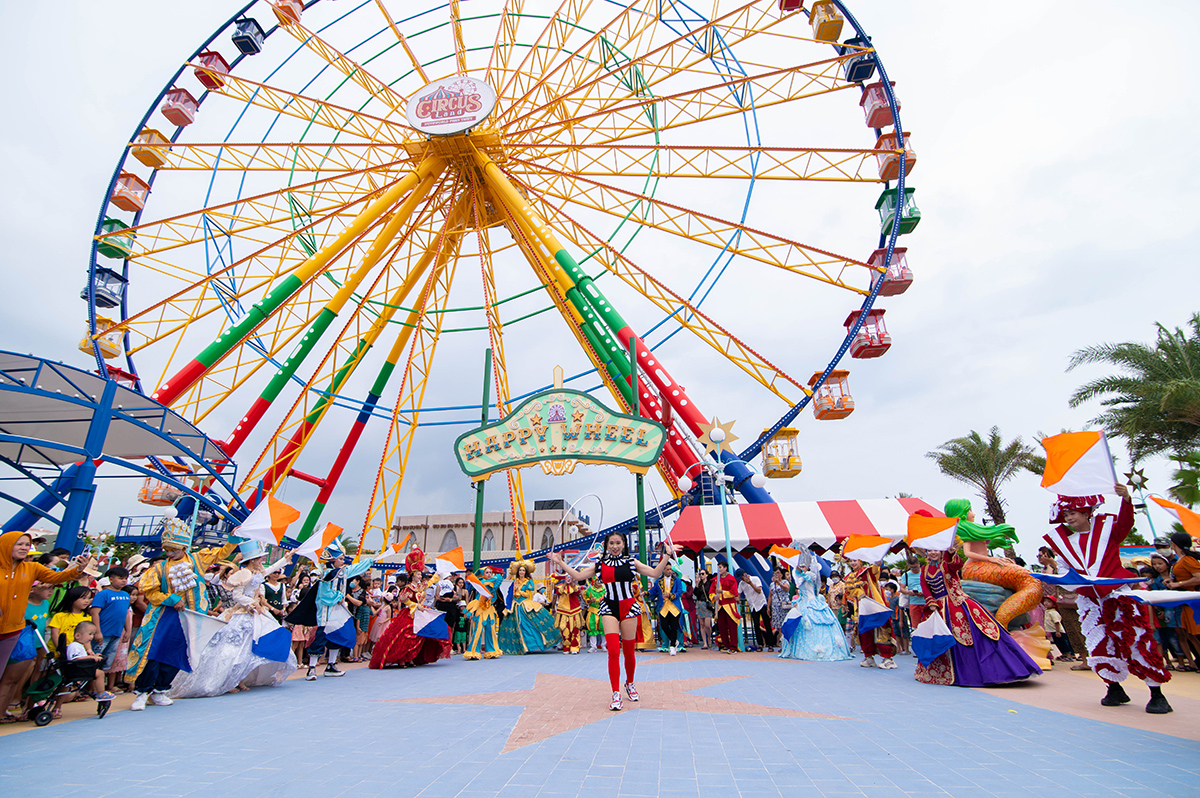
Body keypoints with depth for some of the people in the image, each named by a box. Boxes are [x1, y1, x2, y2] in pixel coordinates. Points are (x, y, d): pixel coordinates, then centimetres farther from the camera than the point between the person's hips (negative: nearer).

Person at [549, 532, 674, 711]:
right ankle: (616, 694, -2)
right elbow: (578, 576, 6)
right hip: (609, 608, 0)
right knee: (613, 651, -12)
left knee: (629, 651, 8)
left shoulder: (631, 562, 5)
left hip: (629, 607, 0)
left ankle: (630, 684, 35)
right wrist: (560, 562, 3)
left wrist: (667, 556, -7)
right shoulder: (600, 564, 7)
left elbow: (655, 573, 1)